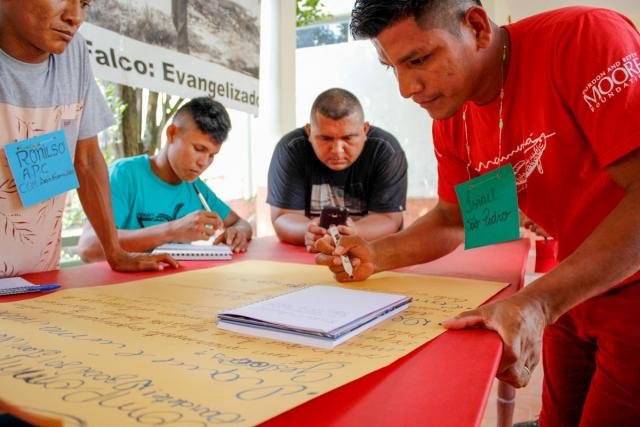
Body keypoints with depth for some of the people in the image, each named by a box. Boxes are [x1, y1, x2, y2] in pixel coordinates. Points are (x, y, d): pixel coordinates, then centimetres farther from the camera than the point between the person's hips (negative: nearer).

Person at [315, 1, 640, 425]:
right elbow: (453, 219, 6)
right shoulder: (451, 121, -4)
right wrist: (376, 255, -11)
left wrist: (537, 303, -38)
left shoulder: (583, 38, -24)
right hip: (576, 293, 6)